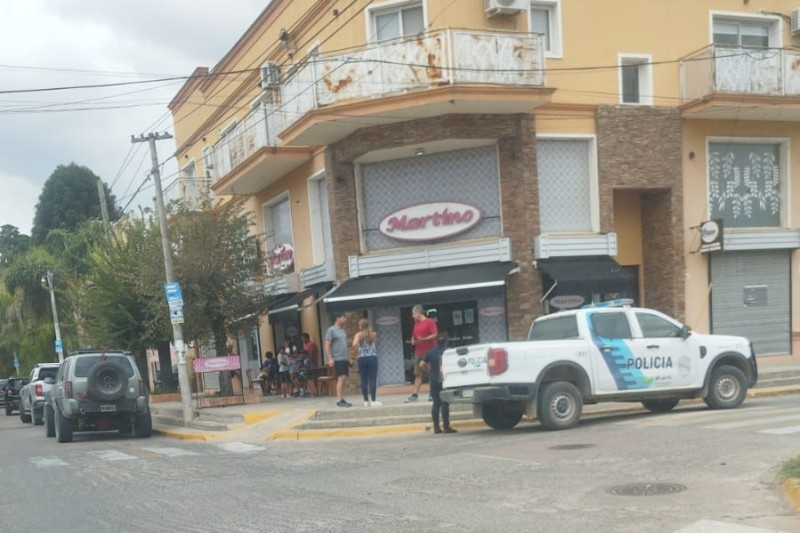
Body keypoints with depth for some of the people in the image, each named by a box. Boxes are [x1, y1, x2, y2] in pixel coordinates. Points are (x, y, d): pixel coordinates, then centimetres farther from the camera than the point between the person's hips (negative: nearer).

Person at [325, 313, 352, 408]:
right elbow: (327, 345, -10)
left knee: (343, 379, 6)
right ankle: (339, 401, -10)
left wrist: (348, 358, 17)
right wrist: (330, 358, -18)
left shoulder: (343, 330, 17)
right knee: (341, 379, -12)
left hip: (344, 359, 8)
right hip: (337, 359, -8)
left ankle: (342, 400, 9)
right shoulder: (331, 330, -6)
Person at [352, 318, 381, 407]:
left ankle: (366, 401, 8)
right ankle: (373, 400, -3)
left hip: (362, 359, 0)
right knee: (372, 379, 0)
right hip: (372, 358, 0)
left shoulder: (359, 335, -3)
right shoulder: (374, 334, 4)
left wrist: (358, 349, 1)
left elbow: (354, 344, -18)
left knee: (364, 380, 5)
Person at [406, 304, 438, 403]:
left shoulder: (430, 322, -5)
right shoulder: (416, 323, 17)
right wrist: (413, 341, 5)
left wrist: (424, 339, -21)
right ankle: (415, 394, 2)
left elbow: (435, 335, -13)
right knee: (417, 374, 4)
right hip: (418, 352, 7)